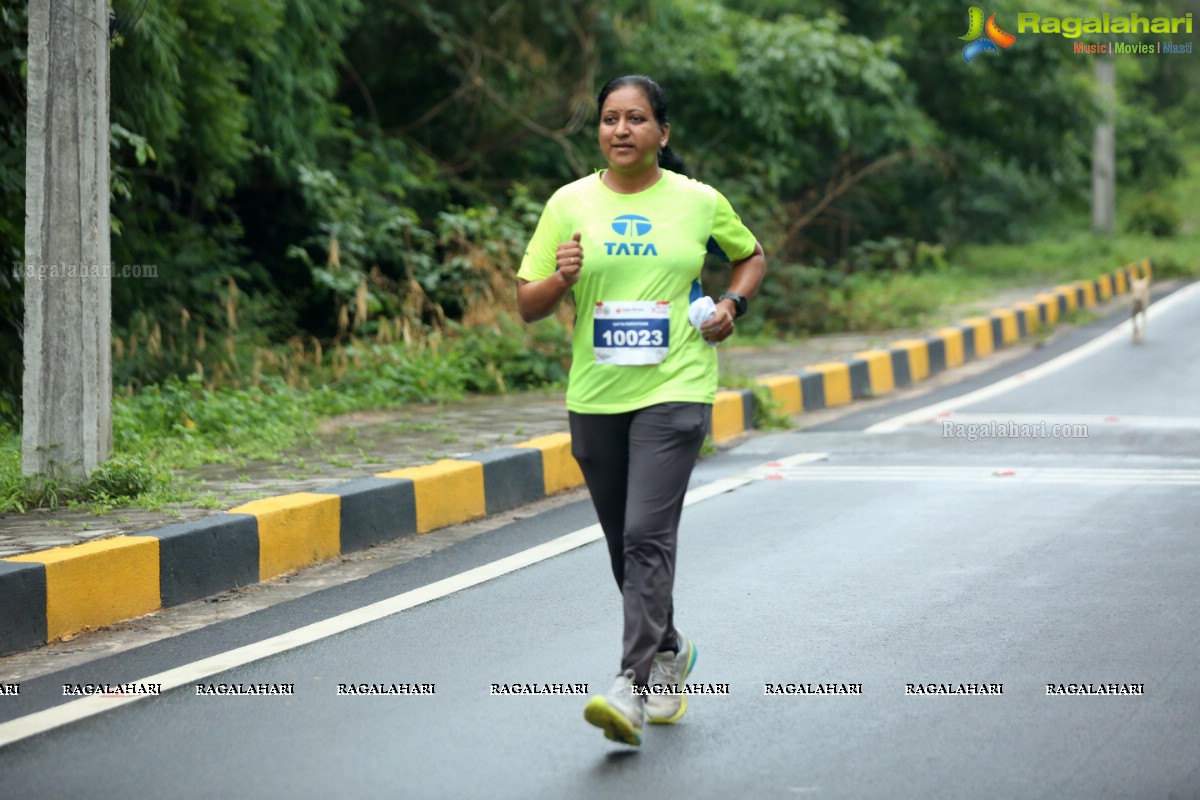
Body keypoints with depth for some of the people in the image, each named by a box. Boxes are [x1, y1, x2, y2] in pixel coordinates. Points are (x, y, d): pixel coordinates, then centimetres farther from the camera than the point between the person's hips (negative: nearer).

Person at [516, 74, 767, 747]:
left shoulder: (700, 202, 2)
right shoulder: (570, 204, 4)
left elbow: (752, 256, 21)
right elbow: (527, 306, 6)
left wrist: (733, 304, 2)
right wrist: (562, 278, -15)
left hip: (675, 390, -3)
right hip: (595, 397, 3)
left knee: (648, 537, -17)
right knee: (626, 548, 12)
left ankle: (635, 688, -21)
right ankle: (669, 650, 37)